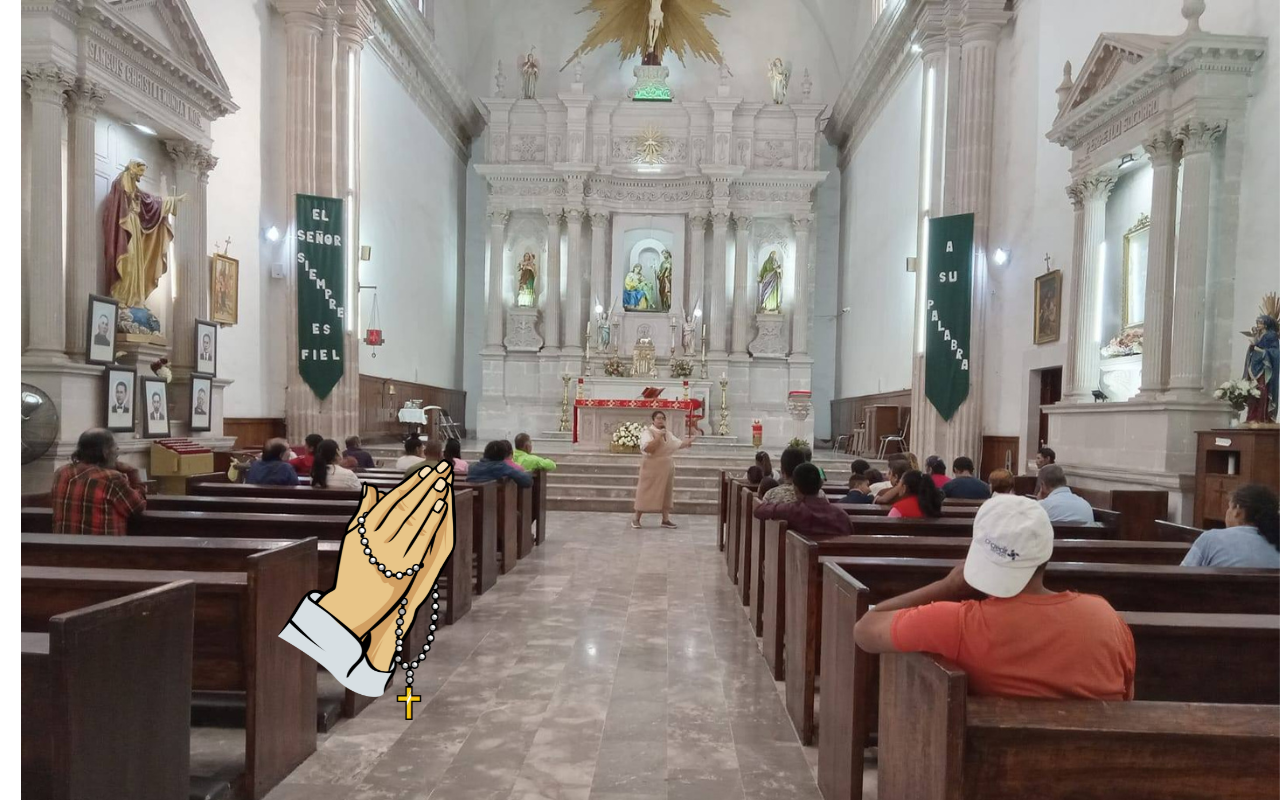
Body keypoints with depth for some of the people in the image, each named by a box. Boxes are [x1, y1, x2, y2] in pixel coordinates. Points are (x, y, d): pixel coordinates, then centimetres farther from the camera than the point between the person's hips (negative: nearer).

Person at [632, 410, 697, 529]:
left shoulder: (668, 434, 12)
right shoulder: (647, 432, -11)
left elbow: (679, 445, 19)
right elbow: (647, 448, -25)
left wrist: (690, 440, 7)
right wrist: (659, 437, -24)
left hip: (667, 467, 7)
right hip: (652, 467, -7)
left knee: (666, 493, 8)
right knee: (646, 493, -2)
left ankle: (665, 519, 14)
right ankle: (636, 518, 7)